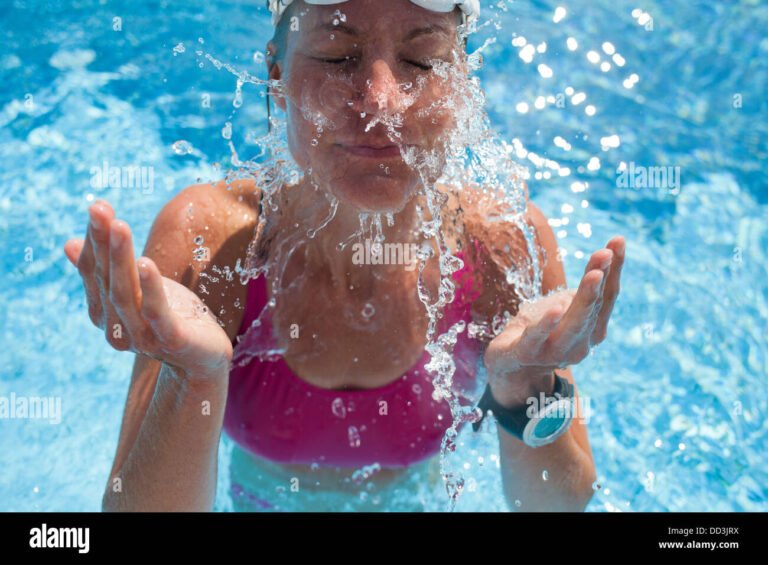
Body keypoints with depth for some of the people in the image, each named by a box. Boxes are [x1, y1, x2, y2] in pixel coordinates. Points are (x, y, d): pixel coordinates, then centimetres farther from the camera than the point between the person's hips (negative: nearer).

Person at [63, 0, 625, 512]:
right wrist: (193, 377, -47)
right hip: (260, 500, 0)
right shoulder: (205, 238, -30)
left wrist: (526, 388, -41)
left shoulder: (505, 243, -27)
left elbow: (561, 503, -20)